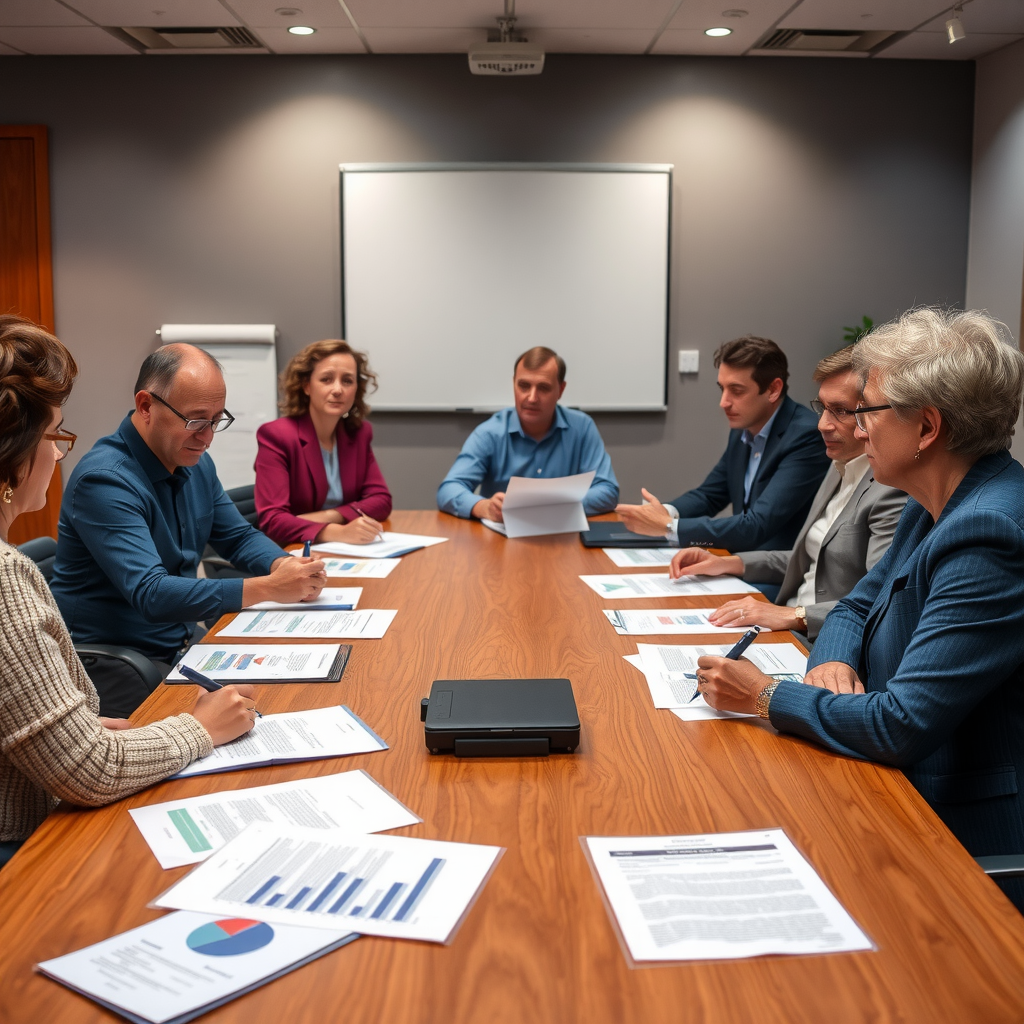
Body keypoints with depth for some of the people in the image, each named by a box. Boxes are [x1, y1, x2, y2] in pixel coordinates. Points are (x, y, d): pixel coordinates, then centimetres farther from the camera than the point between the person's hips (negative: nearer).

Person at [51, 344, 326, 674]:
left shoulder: (196, 462, 6)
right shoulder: (103, 481, -22)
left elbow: (240, 538, 15)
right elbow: (152, 595, -30)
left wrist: (284, 566, -9)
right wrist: (269, 588, -33)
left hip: (183, 644, 8)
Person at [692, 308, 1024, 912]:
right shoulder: (933, 509, 6)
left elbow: (901, 726, -28)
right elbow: (859, 606, 18)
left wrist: (765, 696, -15)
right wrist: (834, 661, -5)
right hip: (912, 800, 8)